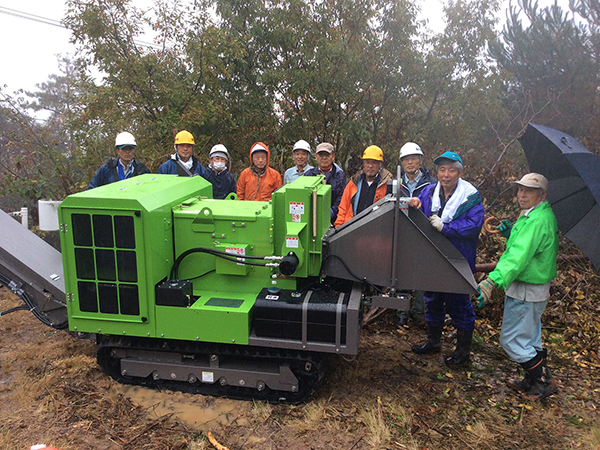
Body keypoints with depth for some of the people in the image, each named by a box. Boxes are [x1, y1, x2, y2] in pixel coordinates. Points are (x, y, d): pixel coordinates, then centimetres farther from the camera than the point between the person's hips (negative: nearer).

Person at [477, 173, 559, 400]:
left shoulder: (537, 221, -23)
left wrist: (493, 281, -43)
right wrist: (511, 233, 3)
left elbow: (518, 256, -35)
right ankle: (533, 380, 36)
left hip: (526, 292, -10)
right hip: (533, 289, 10)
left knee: (512, 340, 1)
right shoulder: (534, 215, 10)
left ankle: (544, 383, 15)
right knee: (530, 338, 21)